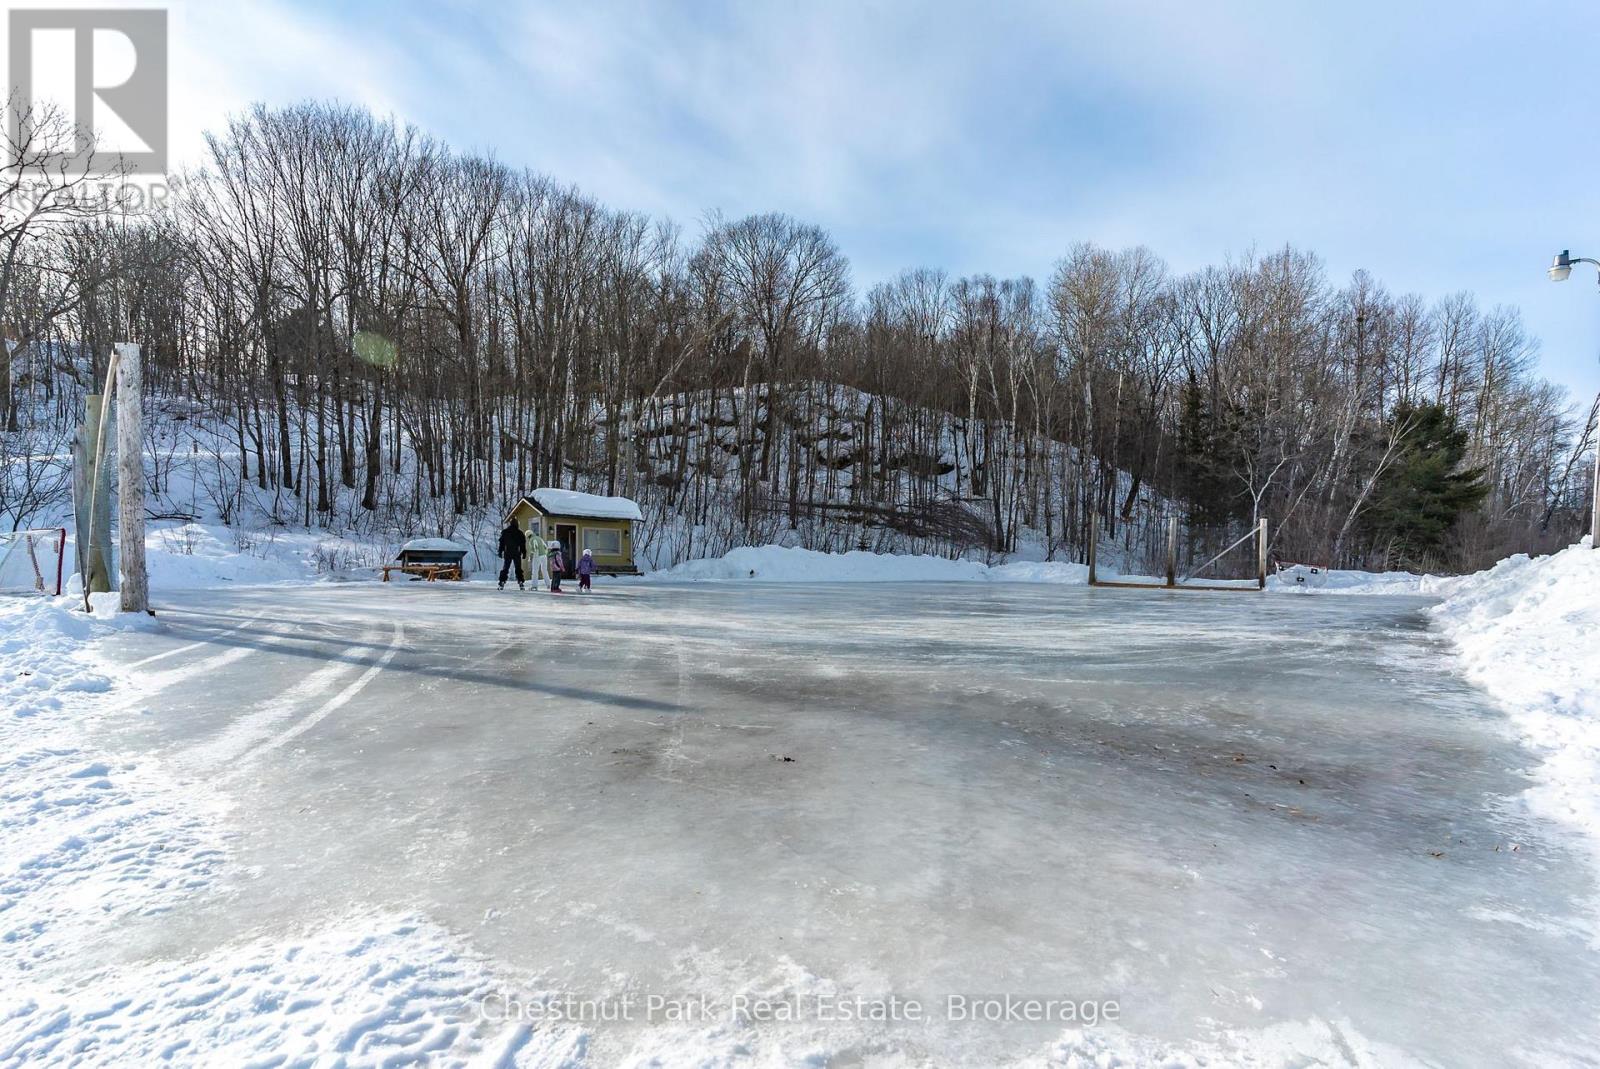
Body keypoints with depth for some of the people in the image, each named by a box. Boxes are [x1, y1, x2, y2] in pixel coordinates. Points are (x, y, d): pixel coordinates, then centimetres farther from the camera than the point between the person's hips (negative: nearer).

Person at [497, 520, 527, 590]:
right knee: (518, 569, 4)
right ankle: (521, 583, -4)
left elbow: (501, 543, 4)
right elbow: (523, 543, 3)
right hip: (517, 553, 0)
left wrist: (500, 552, 8)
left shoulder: (505, 532, 4)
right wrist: (524, 552, 8)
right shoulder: (520, 533, 2)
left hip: (507, 553, 0)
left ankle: (502, 583, -1)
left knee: (505, 569, 6)